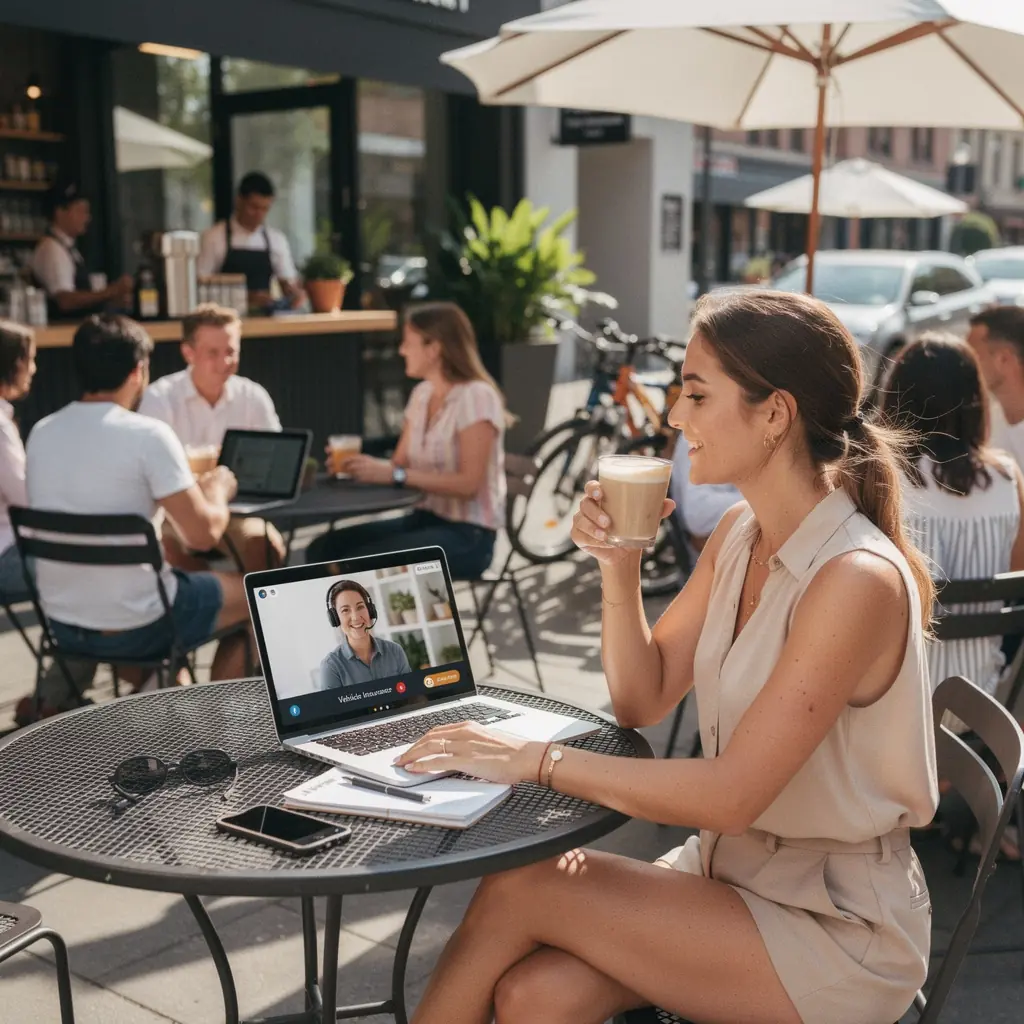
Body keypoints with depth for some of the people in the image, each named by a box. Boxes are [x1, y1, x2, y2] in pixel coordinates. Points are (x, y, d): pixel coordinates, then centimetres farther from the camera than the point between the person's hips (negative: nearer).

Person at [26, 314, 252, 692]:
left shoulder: (41, 433, 2)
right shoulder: (148, 434, -17)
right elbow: (204, 534, -17)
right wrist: (218, 491, 5)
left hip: (62, 624, 6)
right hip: (134, 629, -6)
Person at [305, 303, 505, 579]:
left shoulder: (476, 396, -15)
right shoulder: (422, 394, 11)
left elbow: (468, 484, -21)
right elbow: (400, 464, 11)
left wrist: (395, 475, -26)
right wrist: (359, 463, -10)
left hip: (467, 535, -8)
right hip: (425, 518, 8)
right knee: (324, 549, -9)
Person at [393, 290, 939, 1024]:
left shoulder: (856, 578, -24)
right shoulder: (740, 534, 2)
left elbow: (729, 795, -25)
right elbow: (642, 701, 5)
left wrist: (536, 760, -23)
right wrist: (619, 565, -10)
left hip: (834, 929, -6)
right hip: (730, 870, 6)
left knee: (521, 890, -18)